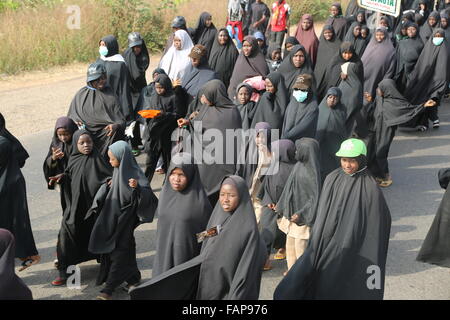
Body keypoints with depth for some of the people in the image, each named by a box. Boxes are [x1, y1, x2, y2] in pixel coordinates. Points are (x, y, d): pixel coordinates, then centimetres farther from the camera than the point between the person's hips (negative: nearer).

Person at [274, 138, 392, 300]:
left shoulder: (370, 188, -14)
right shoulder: (332, 179, 2)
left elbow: (380, 221, -10)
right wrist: (316, 243, 13)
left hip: (350, 252, -5)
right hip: (325, 244, 5)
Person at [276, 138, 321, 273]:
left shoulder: (311, 172, -18)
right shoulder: (299, 166, 6)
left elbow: (315, 196, -19)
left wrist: (301, 214, -22)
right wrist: (280, 206, 17)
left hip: (301, 217, -8)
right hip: (290, 213, 8)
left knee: (300, 247, 0)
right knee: (290, 246, 16)